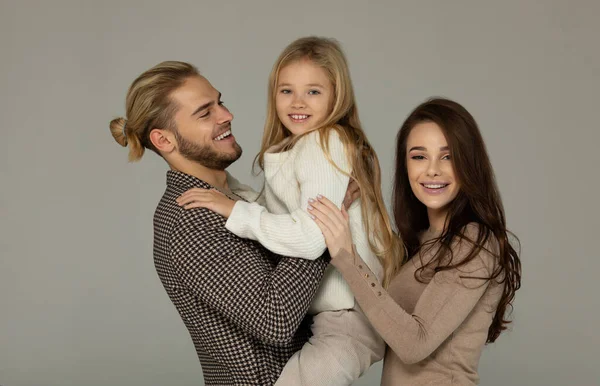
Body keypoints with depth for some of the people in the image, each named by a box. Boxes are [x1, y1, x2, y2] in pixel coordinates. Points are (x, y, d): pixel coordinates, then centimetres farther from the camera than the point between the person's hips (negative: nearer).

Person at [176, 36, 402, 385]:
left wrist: (235, 210, -20)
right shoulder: (289, 149, 13)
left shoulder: (326, 143, -16)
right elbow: (281, 219, 5)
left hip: (354, 315, -10)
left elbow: (311, 237, -25)